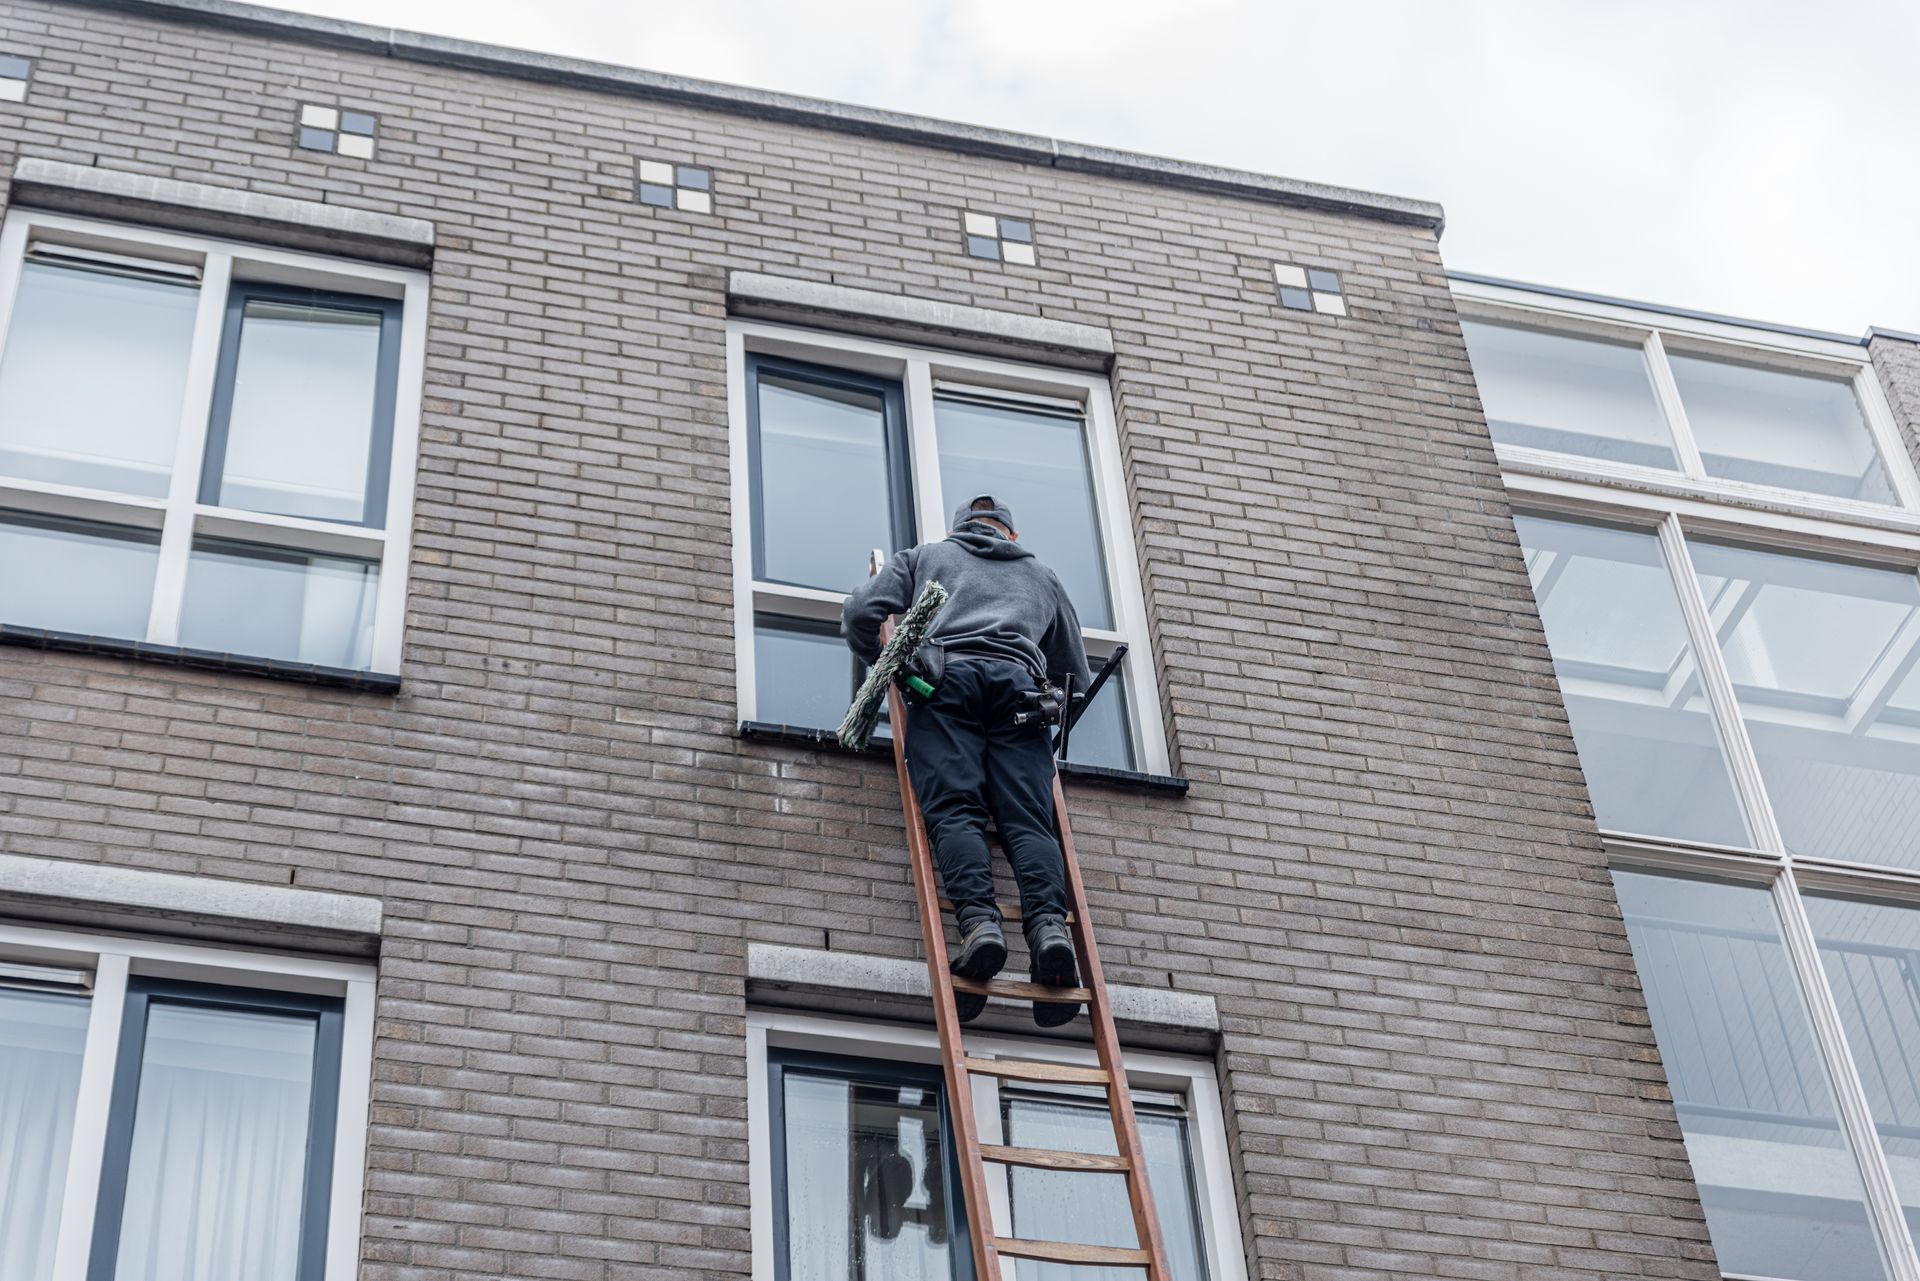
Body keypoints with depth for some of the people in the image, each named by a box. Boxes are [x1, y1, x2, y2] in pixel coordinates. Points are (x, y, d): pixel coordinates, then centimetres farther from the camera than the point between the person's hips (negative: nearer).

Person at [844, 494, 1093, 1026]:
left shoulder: (924, 556, 31)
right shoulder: (1041, 576, 37)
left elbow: (860, 614, 17)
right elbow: (1078, 677, 37)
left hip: (947, 677, -1)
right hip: (1020, 684, 2)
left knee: (954, 810, -15)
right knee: (1028, 820, -12)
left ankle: (979, 919, -39)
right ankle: (1049, 923, -37)